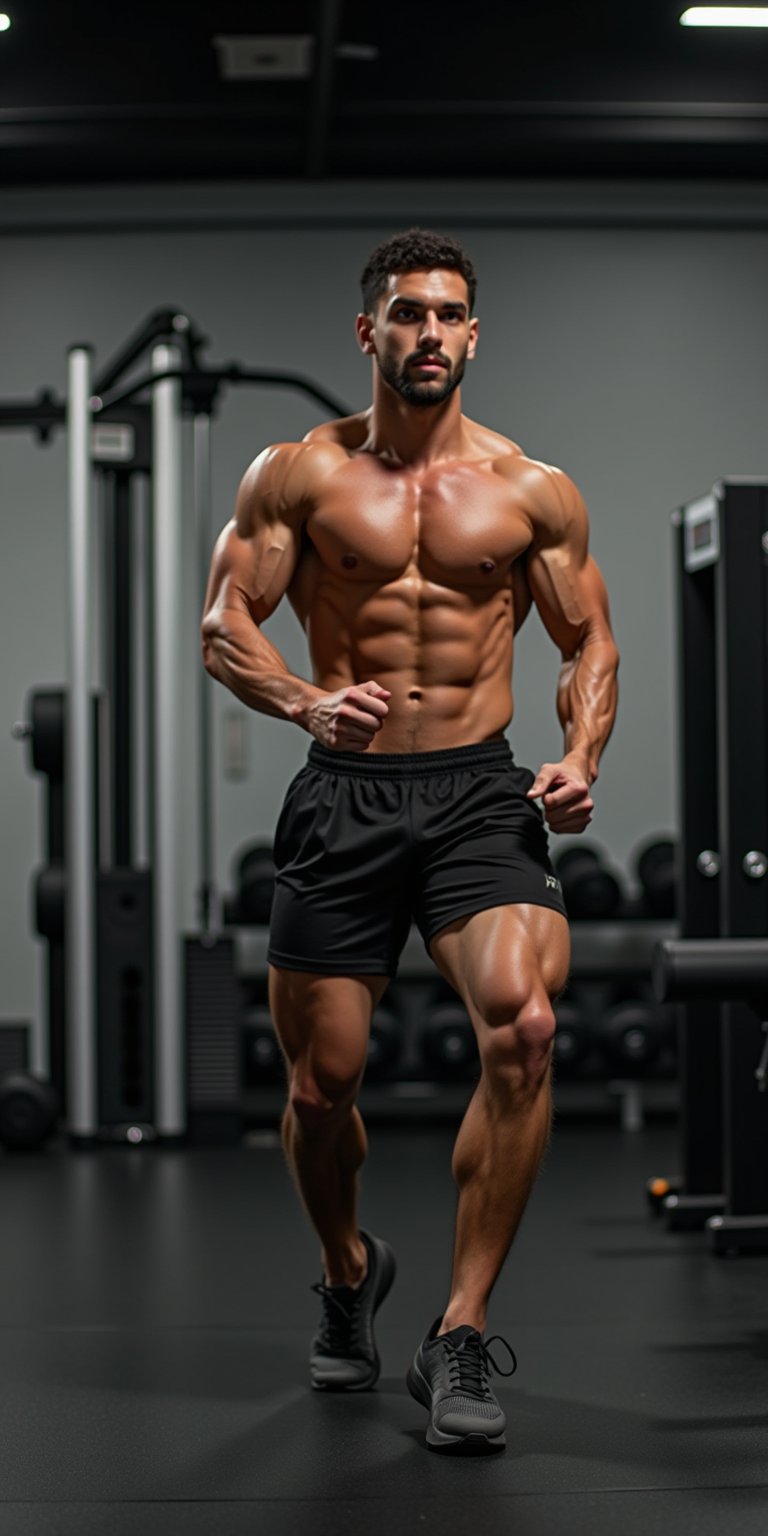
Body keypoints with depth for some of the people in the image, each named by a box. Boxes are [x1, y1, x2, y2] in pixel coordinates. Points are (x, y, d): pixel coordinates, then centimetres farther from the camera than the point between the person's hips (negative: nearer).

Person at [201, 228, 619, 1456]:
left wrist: (583, 757, -8)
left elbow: (590, 640, 12)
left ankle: (461, 1335, -16)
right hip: (343, 799, 1)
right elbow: (223, 624, 1)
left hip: (480, 797, 0)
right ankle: (348, 1270, 39)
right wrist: (305, 702, -19)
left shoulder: (532, 491, 7)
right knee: (321, 1080, 6)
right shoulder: (299, 474, 4)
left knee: (523, 1025, -26)